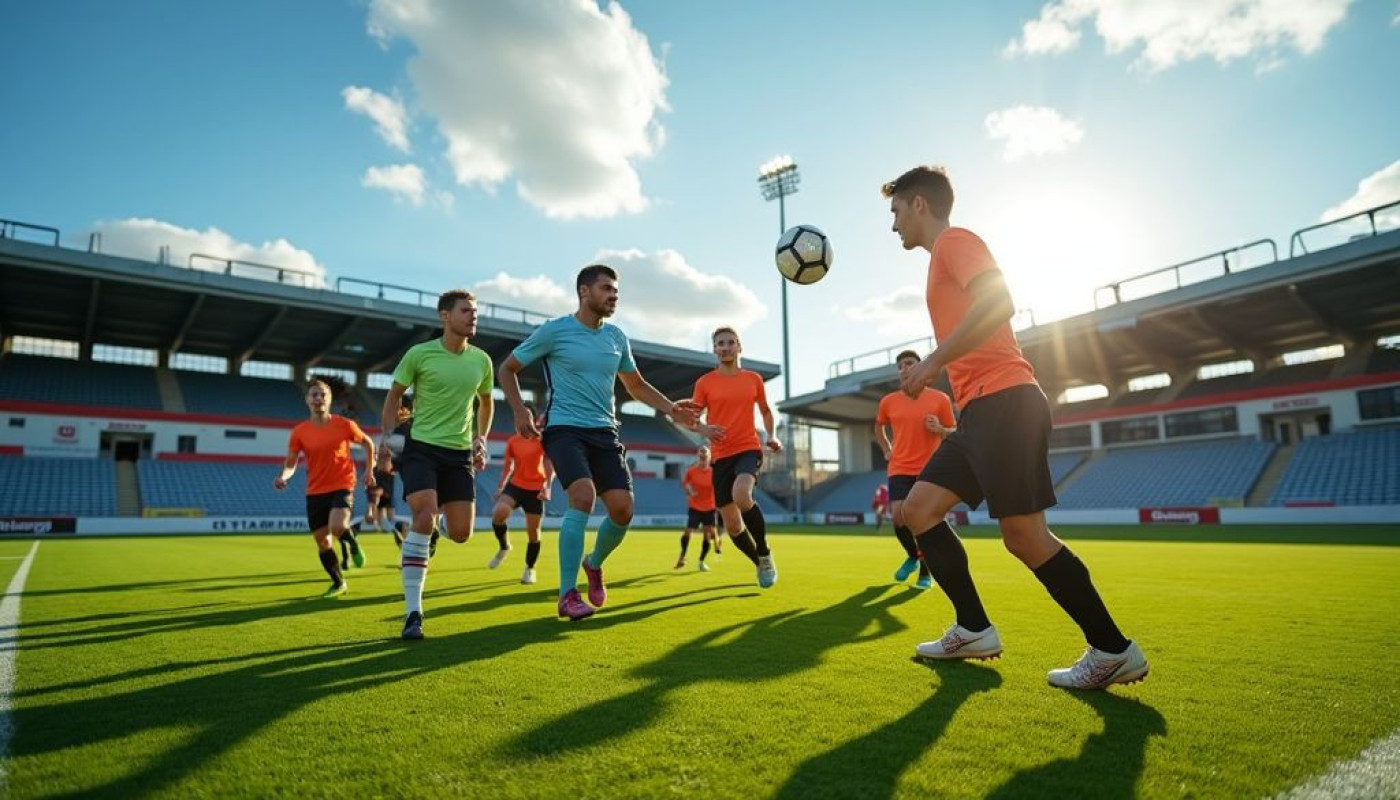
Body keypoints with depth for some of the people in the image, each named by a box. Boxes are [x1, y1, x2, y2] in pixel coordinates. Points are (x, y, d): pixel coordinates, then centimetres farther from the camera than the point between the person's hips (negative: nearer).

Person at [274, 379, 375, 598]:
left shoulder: (344, 424, -4)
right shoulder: (299, 432, 0)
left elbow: (368, 443, 11)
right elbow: (291, 463, 4)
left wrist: (369, 470, 7)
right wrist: (283, 476, -16)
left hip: (342, 486, -3)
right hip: (315, 491, 3)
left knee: (337, 526, -28)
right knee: (322, 542, 6)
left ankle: (354, 544, 7)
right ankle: (338, 583, 26)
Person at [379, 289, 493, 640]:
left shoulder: (481, 360, 4)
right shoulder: (419, 354, -6)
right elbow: (394, 395, 7)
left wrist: (481, 440, 12)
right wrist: (386, 437, 0)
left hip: (460, 454, 4)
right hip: (421, 448, -3)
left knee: (461, 533, 0)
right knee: (423, 517, -22)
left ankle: (436, 514, 39)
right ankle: (413, 612, -13)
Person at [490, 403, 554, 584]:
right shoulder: (512, 441, 4)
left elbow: (549, 465, -9)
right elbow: (508, 466, 15)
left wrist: (547, 486, -20)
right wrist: (501, 486, 10)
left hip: (535, 490, -2)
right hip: (515, 485, 2)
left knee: (533, 533, 4)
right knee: (498, 513, -25)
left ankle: (530, 569, 27)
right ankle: (504, 547, 4)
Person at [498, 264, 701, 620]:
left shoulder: (617, 337, 10)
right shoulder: (555, 330, -4)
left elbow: (636, 384, 22)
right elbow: (508, 368, 6)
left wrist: (670, 408, 7)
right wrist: (520, 411, -9)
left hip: (605, 432, 5)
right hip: (565, 429, -5)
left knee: (623, 510, -6)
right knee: (584, 497, -26)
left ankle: (594, 564, 26)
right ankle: (568, 595, -13)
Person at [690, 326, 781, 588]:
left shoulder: (753, 378, 6)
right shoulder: (705, 382, 2)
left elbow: (765, 411, 20)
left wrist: (772, 436, 4)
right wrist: (704, 429, -17)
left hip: (749, 449, -2)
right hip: (721, 456, 2)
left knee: (741, 495, -33)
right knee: (732, 524, 3)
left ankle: (765, 554, -9)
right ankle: (760, 564, 31)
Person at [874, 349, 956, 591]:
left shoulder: (940, 399, -1)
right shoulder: (888, 401, 5)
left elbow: (954, 434, 5)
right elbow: (879, 427, 24)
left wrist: (939, 429, -16)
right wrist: (887, 450, 13)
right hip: (900, 468, 2)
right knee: (898, 516, -11)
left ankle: (926, 572, 15)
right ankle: (913, 556, 20)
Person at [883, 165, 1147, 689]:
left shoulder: (954, 240, -3)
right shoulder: (945, 257, 26)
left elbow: (1000, 304, -21)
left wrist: (933, 361, -19)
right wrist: (933, 370, 21)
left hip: (1003, 402, -10)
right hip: (980, 411, 10)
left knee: (1023, 534, -8)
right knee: (918, 508, 6)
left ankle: (1113, 652, 7)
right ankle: (974, 631, 11)